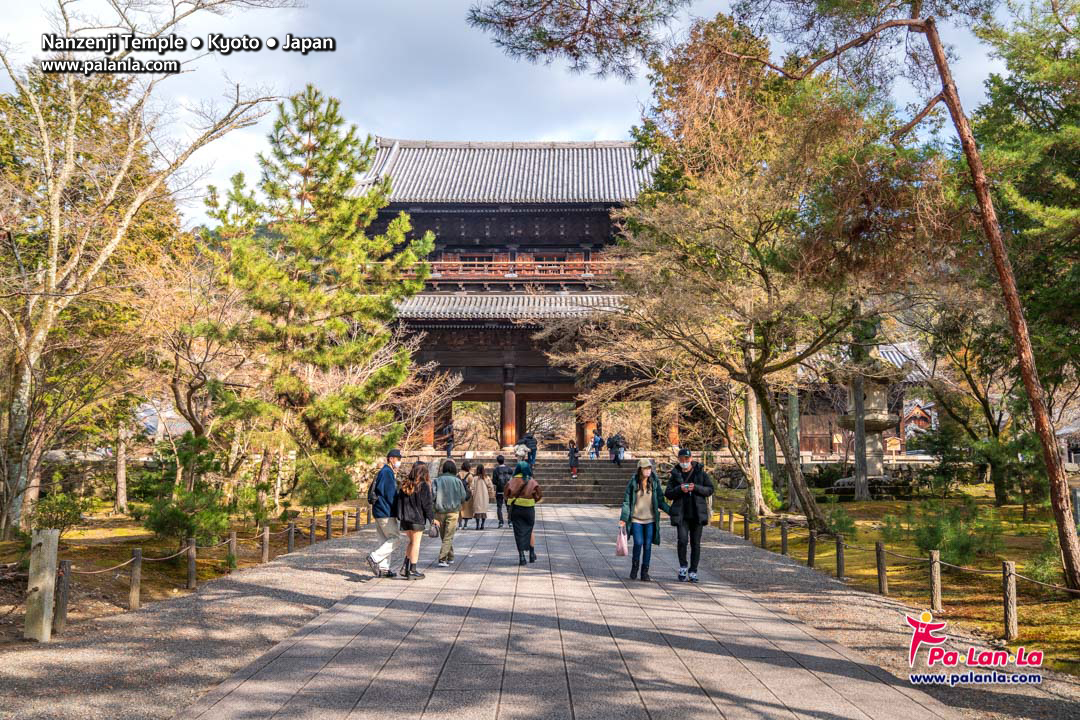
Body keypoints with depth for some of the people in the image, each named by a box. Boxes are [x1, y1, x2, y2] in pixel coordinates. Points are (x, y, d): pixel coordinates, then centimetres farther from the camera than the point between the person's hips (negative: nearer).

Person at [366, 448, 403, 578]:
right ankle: (374, 557, -12)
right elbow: (390, 495, -16)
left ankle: (383, 568, 11)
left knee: (385, 540, 11)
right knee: (395, 537, -8)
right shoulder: (387, 472, -12)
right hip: (386, 512, -10)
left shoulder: (384, 472, 20)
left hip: (379, 511, 10)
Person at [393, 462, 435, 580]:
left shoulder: (405, 485, 6)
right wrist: (432, 518, -2)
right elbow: (427, 504, -11)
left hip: (404, 518, 6)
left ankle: (405, 567, 12)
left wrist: (399, 516, 14)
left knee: (411, 542, 19)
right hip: (417, 518, -6)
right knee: (416, 543, 2)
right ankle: (412, 570, 4)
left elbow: (398, 501, 8)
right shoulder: (423, 486, -11)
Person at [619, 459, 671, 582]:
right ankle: (634, 567, 12)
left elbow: (661, 501, 10)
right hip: (636, 519, -2)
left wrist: (671, 511, 0)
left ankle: (645, 572, 10)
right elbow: (626, 501, 2)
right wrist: (623, 518, -5)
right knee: (638, 543, -13)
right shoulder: (633, 483, -2)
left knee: (648, 545, -1)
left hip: (650, 519, 2)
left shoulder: (654, 483, 3)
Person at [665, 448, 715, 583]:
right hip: (681, 514, 0)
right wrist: (679, 489, -13)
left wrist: (696, 488, -15)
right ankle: (683, 567, 4)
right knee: (682, 540, -16)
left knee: (696, 543, 4)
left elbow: (710, 490, 2)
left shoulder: (700, 472, 5)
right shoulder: (675, 475, 8)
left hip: (697, 514, 0)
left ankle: (693, 572, 14)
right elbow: (668, 494, 5)